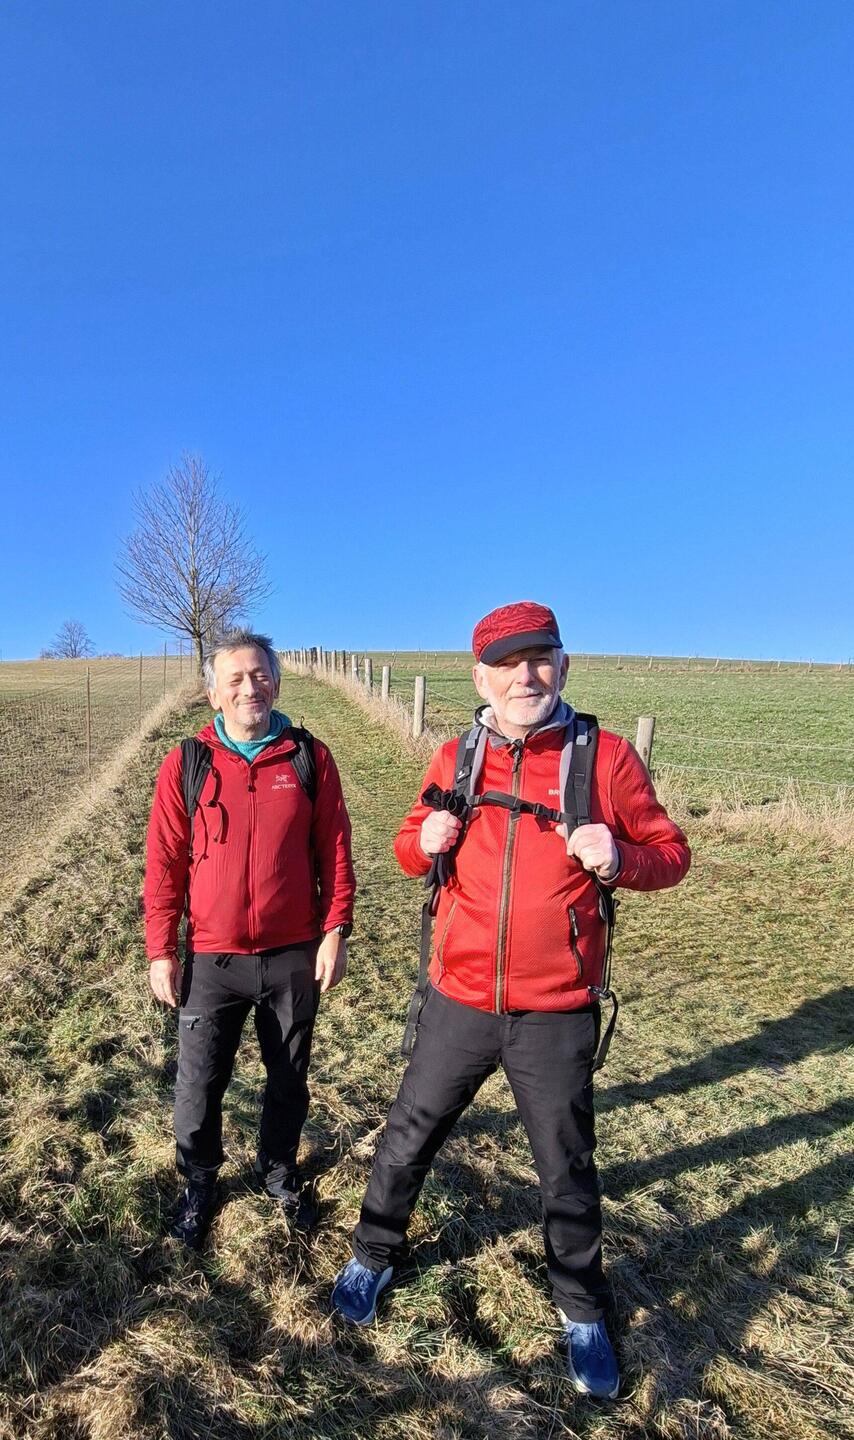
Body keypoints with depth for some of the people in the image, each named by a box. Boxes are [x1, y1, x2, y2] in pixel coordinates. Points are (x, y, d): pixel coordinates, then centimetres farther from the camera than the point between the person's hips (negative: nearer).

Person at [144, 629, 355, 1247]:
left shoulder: (310, 757, -5)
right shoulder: (184, 765, -6)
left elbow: (334, 851, -2)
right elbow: (165, 864, -3)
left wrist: (336, 931, -5)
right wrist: (161, 951, -2)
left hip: (295, 957, 1)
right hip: (212, 961, 0)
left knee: (289, 1079, 19)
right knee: (199, 1085, 13)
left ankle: (280, 1171, 45)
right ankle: (200, 1183, 41)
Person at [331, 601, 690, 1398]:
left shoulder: (607, 757, -10)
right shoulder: (455, 760, -3)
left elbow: (670, 851, -3)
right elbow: (409, 848, 8)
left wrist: (620, 858, -24)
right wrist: (425, 840, -15)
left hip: (557, 1016, -1)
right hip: (458, 1003, 2)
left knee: (567, 1171, 18)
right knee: (407, 1138, 18)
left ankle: (582, 1314, 47)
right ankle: (373, 1256, 48)